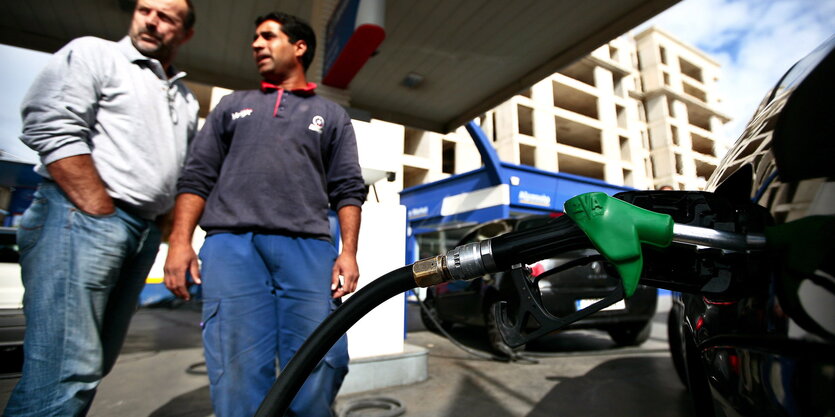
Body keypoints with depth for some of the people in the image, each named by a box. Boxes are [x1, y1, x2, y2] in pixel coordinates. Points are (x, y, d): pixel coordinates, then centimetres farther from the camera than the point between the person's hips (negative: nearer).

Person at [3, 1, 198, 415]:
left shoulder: (185, 99, 22)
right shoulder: (92, 53, 6)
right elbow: (53, 131, -9)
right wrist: (104, 215, -14)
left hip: (144, 235, 6)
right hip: (79, 217, -6)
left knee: (93, 365, 12)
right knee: (66, 374, -10)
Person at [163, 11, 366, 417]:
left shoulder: (332, 115, 19)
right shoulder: (232, 105, 24)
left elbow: (348, 190, 9)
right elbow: (196, 177, 16)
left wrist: (348, 251, -4)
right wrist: (180, 242, 2)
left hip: (308, 248, -1)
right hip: (231, 245, 2)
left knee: (322, 365, -7)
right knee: (238, 373, -3)